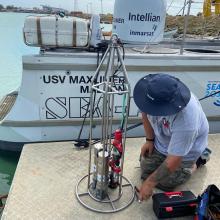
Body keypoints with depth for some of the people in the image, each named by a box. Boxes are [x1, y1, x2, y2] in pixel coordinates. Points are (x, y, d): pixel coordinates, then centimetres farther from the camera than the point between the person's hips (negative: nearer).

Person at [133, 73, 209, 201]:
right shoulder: (157, 95, -28)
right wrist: (150, 140, -2)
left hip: (187, 150, -5)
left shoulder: (186, 122, -44)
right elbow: (146, 112, -4)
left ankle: (193, 163, 19)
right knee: (146, 170, 10)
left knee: (164, 183, -1)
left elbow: (173, 161, -33)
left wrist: (150, 183, -24)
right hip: (161, 140, 6)